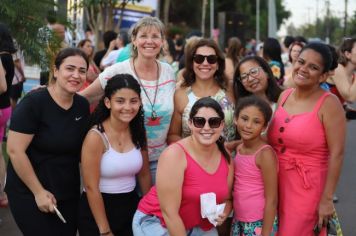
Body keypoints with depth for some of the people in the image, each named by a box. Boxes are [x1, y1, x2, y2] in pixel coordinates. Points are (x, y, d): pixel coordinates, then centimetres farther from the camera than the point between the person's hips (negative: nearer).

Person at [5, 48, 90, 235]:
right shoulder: (33, 102, -16)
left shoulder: (83, 105, 2)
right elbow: (15, 151, -18)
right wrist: (39, 192, -15)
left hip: (69, 193, 6)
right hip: (29, 194, -6)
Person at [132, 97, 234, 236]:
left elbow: (226, 198, 8)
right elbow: (169, 212, -24)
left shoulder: (226, 157, -6)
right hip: (157, 222, -5)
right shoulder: (174, 154, -24)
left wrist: (223, 213, -12)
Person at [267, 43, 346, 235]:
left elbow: (336, 154, -16)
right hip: (276, 183, 6)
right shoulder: (284, 96, 5)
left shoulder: (328, 103, -14)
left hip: (308, 188, -6)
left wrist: (327, 199, -16)